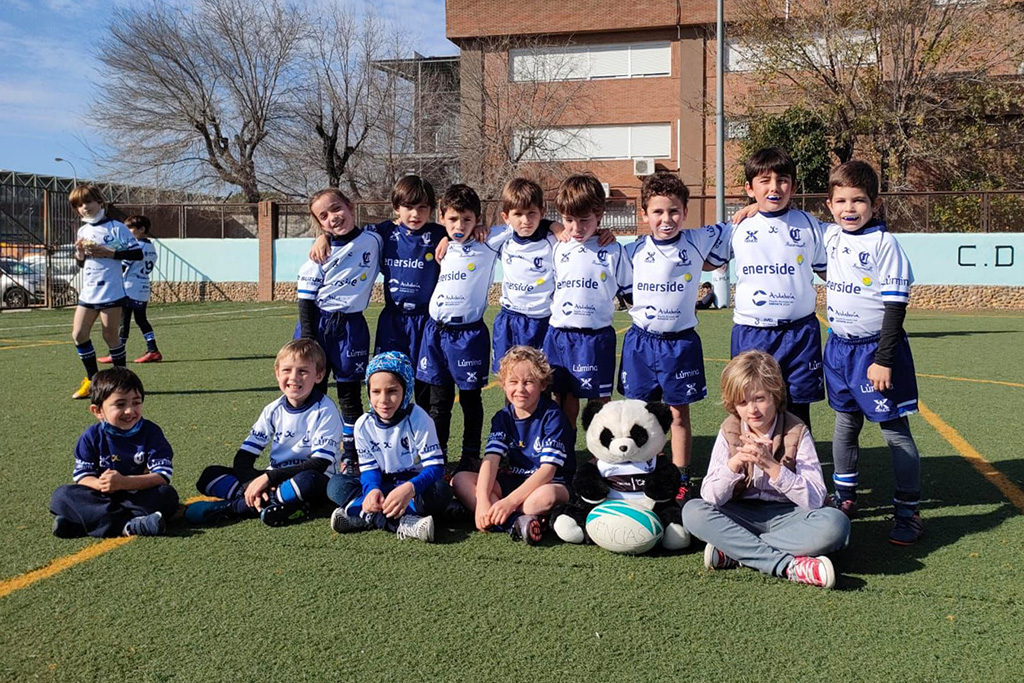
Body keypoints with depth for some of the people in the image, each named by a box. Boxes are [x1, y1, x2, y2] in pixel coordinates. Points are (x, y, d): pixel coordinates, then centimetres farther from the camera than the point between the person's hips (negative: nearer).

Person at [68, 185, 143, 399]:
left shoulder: (115, 227, -6)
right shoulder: (82, 231, 14)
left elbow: (137, 253, -10)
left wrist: (110, 253, -18)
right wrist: (80, 254, 0)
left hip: (111, 292, -6)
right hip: (88, 293, 6)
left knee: (111, 336, -1)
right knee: (78, 333, 1)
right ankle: (92, 380, 14)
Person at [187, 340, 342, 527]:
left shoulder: (325, 411, -10)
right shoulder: (274, 410, 4)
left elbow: (319, 464, -18)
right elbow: (244, 455, 2)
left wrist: (268, 477, -22)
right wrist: (253, 484, -20)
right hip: (275, 481, 5)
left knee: (308, 480, -41)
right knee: (210, 475, -10)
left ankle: (230, 507, -26)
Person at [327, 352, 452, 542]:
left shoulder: (418, 418, -16)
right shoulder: (364, 424, -6)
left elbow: (435, 466, -20)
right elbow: (369, 467, -2)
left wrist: (409, 489, -40)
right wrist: (372, 489, -27)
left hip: (415, 482, -3)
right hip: (382, 484, 3)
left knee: (440, 491, -35)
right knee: (336, 485, -20)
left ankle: (370, 517, -31)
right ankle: (403, 522, -35)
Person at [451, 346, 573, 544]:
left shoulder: (552, 416, -13)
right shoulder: (503, 417, 2)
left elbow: (548, 470, -21)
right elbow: (491, 459, -12)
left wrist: (510, 501, -31)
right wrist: (482, 501, -30)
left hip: (550, 484, -6)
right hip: (512, 481, 6)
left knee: (546, 496, -41)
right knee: (460, 479, -15)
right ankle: (515, 522, -33)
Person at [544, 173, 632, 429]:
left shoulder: (613, 251, -3)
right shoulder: (558, 250, 7)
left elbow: (632, 291, 3)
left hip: (595, 338, -3)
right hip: (558, 335, 4)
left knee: (600, 399, 2)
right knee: (564, 398, 12)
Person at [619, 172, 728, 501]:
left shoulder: (697, 242, -3)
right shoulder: (634, 250, 0)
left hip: (681, 342, -1)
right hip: (641, 341, 1)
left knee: (679, 414, 6)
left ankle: (681, 480, 16)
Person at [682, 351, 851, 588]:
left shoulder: (797, 432, -8)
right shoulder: (729, 432, -3)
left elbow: (815, 499, -16)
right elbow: (710, 497, -10)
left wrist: (772, 466, -27)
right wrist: (735, 462, -27)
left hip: (788, 516, -1)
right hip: (742, 515, 1)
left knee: (835, 523, -31)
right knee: (692, 511, -27)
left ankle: (733, 550, -24)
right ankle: (789, 565, -32)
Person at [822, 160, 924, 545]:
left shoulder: (884, 243, -13)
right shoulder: (832, 236, 5)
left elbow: (895, 305, -15)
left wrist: (883, 359, -18)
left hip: (876, 348, -6)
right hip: (839, 347, 6)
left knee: (895, 429, -1)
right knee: (845, 424, 16)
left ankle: (908, 512, 7)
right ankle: (845, 498, 30)